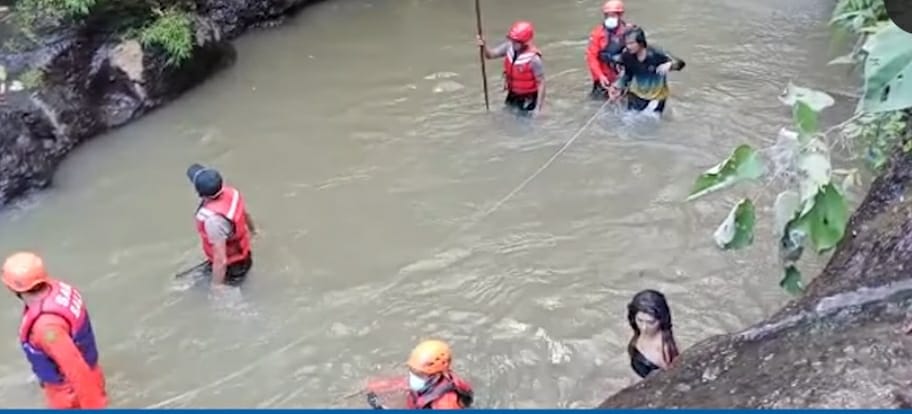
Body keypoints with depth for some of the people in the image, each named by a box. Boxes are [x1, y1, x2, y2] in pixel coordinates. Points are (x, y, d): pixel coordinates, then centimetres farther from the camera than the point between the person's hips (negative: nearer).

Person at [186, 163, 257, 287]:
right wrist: (252, 229, 23)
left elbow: (221, 260, -38)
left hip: (231, 266, -7)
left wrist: (216, 286, -27)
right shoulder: (231, 192, -21)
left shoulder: (213, 219, -44)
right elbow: (245, 214, 2)